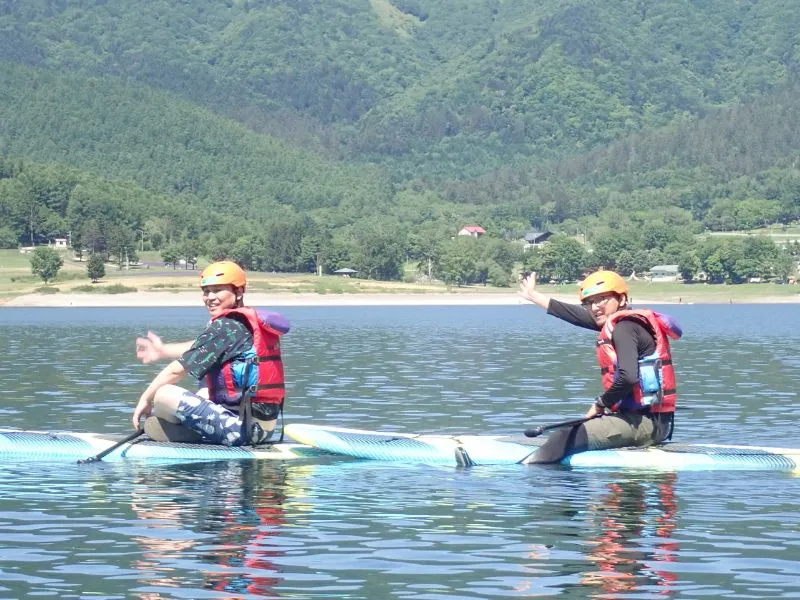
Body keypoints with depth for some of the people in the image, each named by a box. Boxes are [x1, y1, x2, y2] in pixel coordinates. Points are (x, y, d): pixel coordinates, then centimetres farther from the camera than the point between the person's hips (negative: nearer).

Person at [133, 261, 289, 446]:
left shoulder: (225, 326, -12)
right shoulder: (252, 322, 14)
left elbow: (177, 369, -9)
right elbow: (202, 350, 30)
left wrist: (145, 399, 3)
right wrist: (163, 350, 41)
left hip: (240, 427, -10)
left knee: (164, 394, -18)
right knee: (204, 393, 36)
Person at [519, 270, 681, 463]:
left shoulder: (623, 328, -13)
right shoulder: (624, 322, 15)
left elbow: (628, 377, -26)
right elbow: (577, 315, 27)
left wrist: (600, 404, -12)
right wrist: (533, 295, 36)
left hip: (643, 422, -11)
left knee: (567, 437, -23)